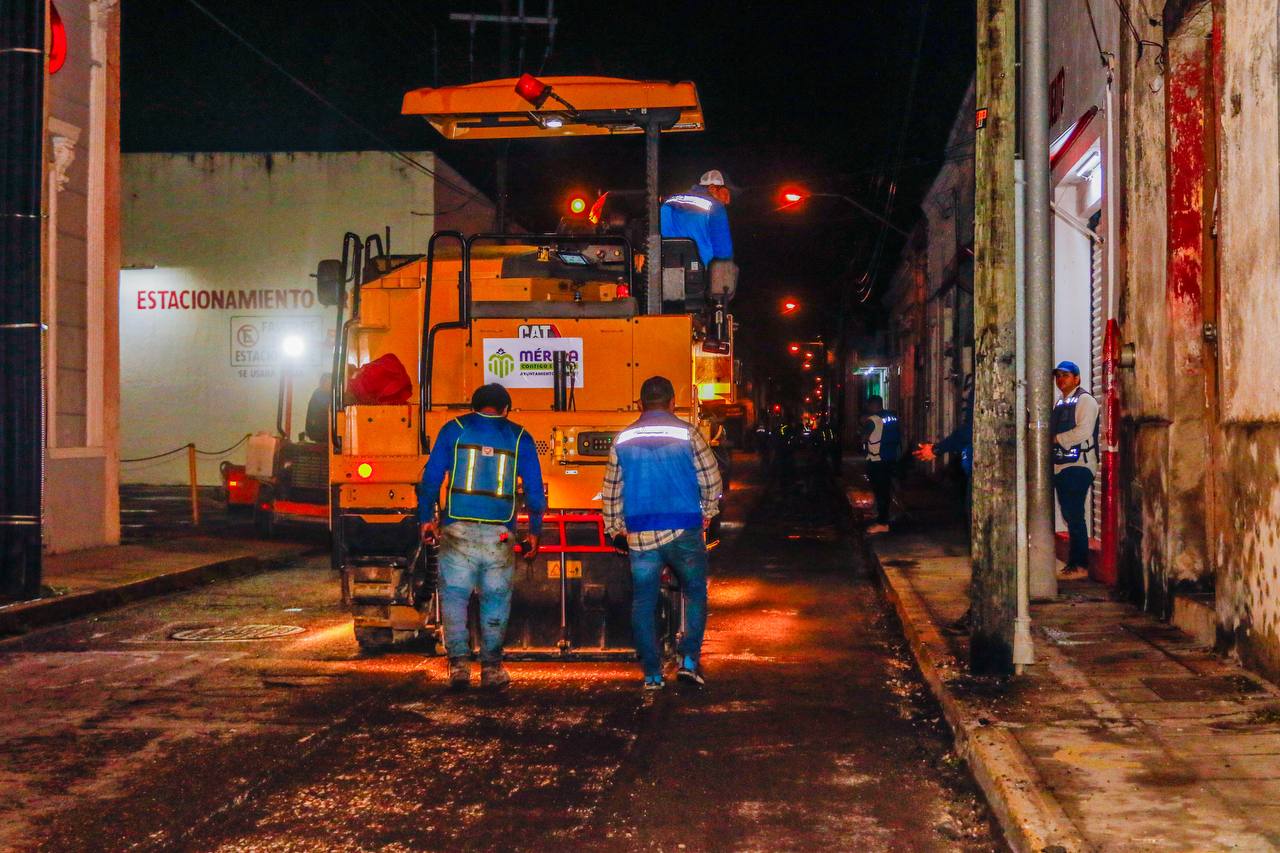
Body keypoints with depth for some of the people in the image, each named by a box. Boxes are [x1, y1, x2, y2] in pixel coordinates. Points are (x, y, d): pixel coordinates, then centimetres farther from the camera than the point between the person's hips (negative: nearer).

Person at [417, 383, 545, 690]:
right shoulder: (520, 437, 8)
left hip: (458, 529, -1)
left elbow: (431, 477, 3)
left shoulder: (454, 429, 6)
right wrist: (534, 531, 16)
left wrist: (426, 518, 11)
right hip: (500, 534, 1)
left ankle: (458, 662, -4)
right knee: (496, 601, 11)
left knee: (454, 596, 7)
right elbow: (535, 489, 8)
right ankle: (491, 667, 12)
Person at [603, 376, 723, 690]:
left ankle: (652, 673, 9)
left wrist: (615, 530, 21)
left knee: (643, 602, 9)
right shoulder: (688, 434, -4)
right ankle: (689, 659, 2)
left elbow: (612, 490, 9)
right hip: (684, 533, -2)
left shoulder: (623, 440, 5)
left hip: (640, 534, 2)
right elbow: (711, 479, 1)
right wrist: (708, 512, 18)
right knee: (695, 594, 14)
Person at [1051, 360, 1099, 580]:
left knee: (1075, 515, -10)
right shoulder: (1059, 404, 21)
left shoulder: (1084, 400, -5)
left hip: (1078, 465, -8)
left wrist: (1057, 439, -12)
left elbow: (1084, 431, -17)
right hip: (1060, 465, 8)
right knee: (1069, 515, 9)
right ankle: (1073, 562, 13)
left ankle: (1080, 566, -7)